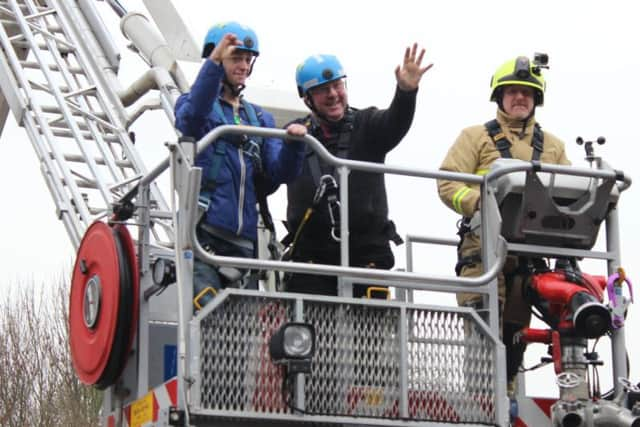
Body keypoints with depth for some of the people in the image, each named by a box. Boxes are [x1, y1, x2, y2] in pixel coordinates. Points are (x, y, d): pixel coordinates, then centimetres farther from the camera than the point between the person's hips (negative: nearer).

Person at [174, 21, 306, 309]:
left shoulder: (260, 119, 23)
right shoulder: (194, 103, 9)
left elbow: (280, 172, 10)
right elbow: (190, 119, -18)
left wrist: (294, 145, -12)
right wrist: (214, 62, -28)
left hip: (244, 239, 5)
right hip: (203, 232, -5)